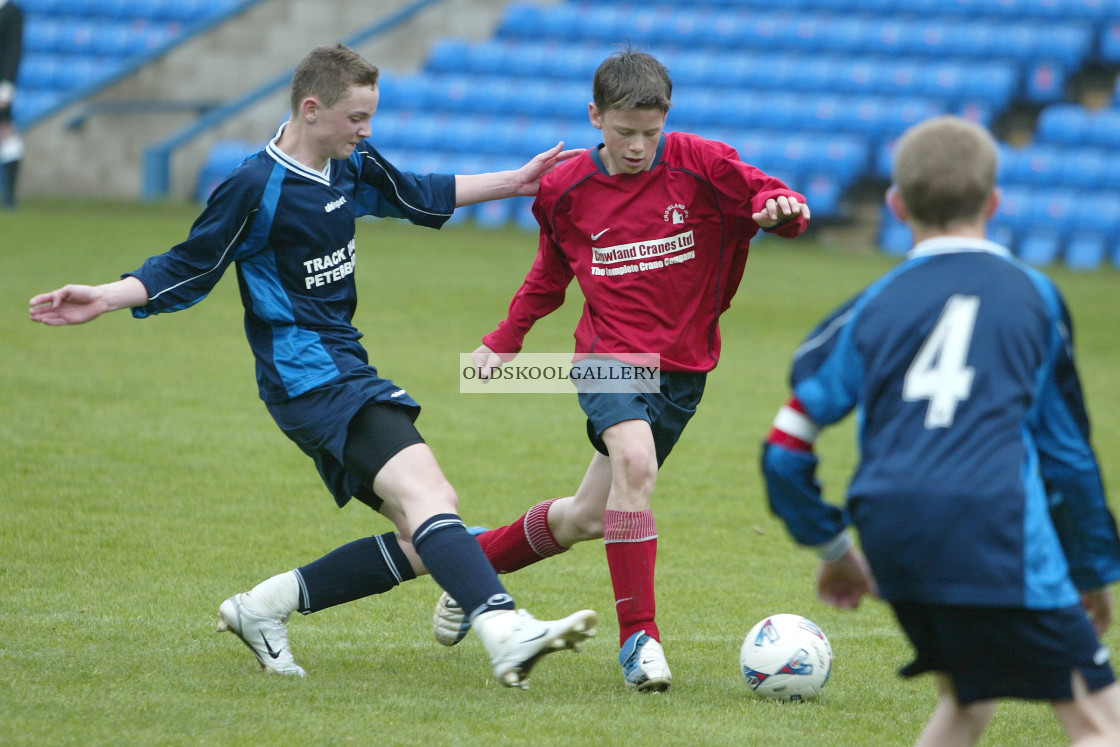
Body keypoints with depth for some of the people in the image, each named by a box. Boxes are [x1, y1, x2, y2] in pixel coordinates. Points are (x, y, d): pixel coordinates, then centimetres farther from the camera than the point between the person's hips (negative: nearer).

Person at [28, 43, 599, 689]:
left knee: (422, 542, 2)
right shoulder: (256, 188, -11)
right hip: (308, 375, -9)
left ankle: (264, 608, 9)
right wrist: (106, 299, -15)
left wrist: (513, 182, 27)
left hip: (345, 369, 9)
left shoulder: (353, 165, 11)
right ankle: (508, 633, -47)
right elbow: (189, 271, -2)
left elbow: (419, 198, 29)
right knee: (422, 489, -28)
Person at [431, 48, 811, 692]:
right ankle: (639, 635, -24)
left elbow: (774, 199, -9)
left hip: (681, 367, 1)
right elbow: (551, 272, 18)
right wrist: (505, 341, 19)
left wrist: (783, 207, -32)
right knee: (635, 461, -31)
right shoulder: (568, 189, 1)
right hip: (608, 355, -1)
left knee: (586, 519, 8)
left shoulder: (701, 165, -7)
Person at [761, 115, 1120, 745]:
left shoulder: (873, 309, 17)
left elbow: (785, 450, 14)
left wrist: (832, 547, 29)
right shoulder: (1033, 294, 14)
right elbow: (1067, 447, 18)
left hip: (892, 536, 4)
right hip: (997, 530, -4)